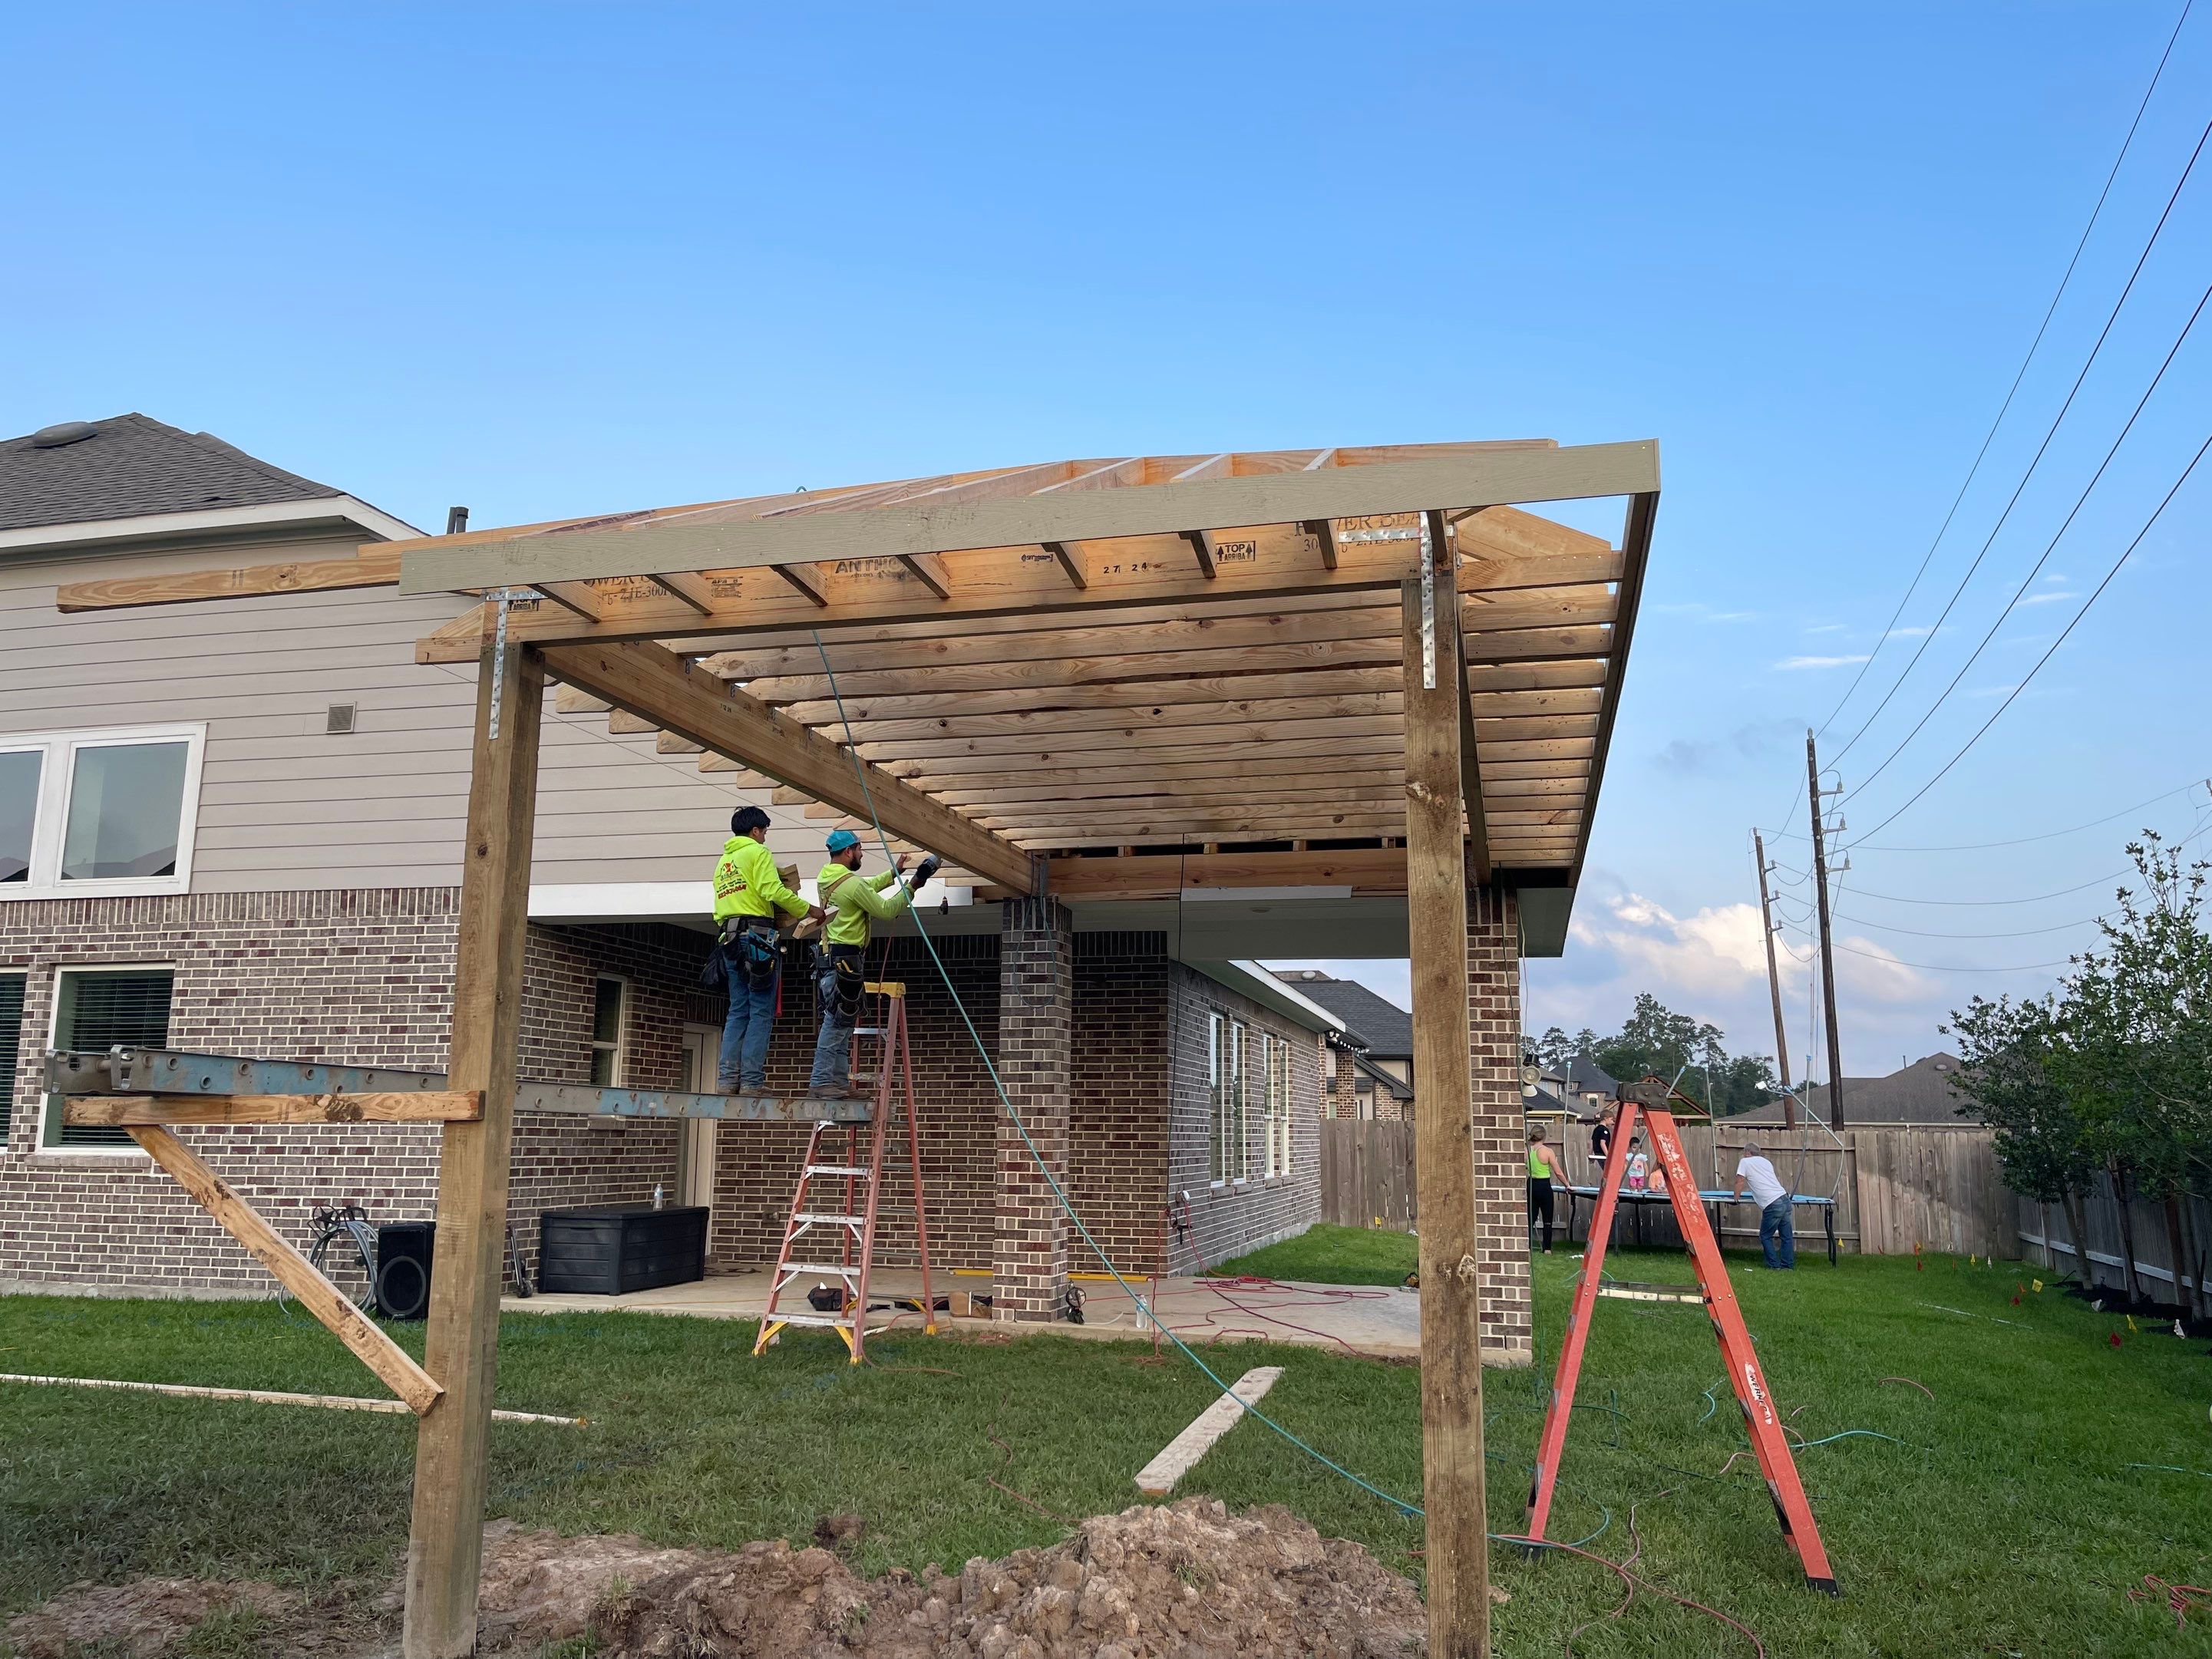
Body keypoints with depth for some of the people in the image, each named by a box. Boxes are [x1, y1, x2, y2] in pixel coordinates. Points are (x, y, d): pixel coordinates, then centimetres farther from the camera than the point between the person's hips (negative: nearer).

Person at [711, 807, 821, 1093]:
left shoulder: (723, 862, 24)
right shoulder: (758, 852, 0)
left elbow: (719, 911, 19)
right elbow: (773, 890, -14)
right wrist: (809, 909, -5)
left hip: (730, 939, 8)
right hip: (759, 937, -8)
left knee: (738, 1011, 9)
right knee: (761, 1012, -6)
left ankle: (728, 1078, 2)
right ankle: (751, 1081, -11)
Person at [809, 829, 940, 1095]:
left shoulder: (825, 878, 13)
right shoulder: (852, 883, -16)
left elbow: (867, 889, 27)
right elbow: (885, 910, -11)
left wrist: (893, 873, 27)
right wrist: (911, 887, -2)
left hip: (830, 956, 10)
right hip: (845, 958, -10)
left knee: (841, 1022, 13)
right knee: (837, 1022, -9)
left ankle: (840, 1079, 16)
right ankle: (821, 1081, -9)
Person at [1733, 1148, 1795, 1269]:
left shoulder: (1745, 1161, 6)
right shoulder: (1766, 1162, 23)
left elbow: (1740, 1182, 5)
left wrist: (1736, 1197, 17)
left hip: (1773, 1205, -6)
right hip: (1785, 1199, 6)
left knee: (1766, 1236, 7)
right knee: (1786, 1236, 10)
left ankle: (1775, 1266, 3)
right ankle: (1788, 1266, 11)